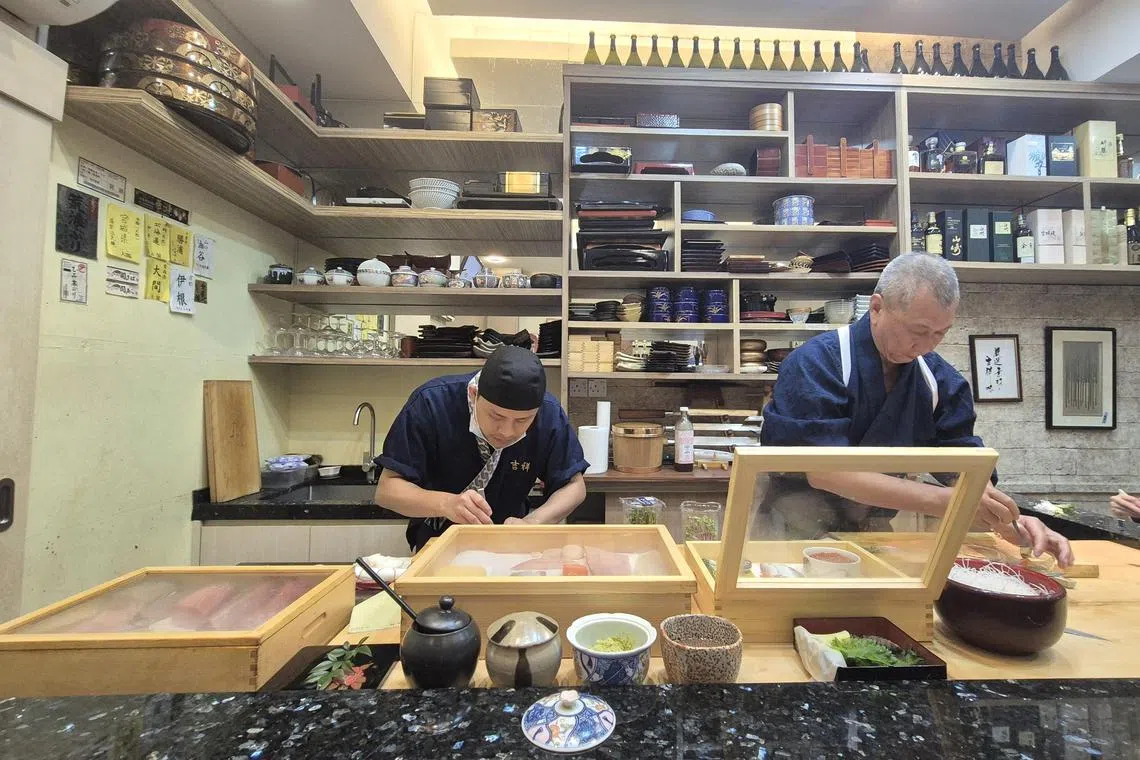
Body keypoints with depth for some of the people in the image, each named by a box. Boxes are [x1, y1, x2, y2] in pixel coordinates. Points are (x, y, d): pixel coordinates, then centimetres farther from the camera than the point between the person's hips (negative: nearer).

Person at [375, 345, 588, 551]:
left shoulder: (550, 414, -19)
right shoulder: (431, 403, -24)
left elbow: (573, 486, -8)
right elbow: (387, 489, -19)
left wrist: (530, 523, -26)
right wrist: (445, 503, -38)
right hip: (437, 544, 0)